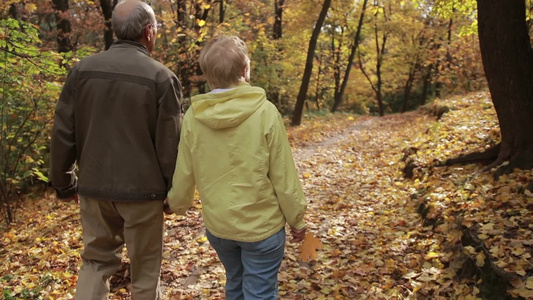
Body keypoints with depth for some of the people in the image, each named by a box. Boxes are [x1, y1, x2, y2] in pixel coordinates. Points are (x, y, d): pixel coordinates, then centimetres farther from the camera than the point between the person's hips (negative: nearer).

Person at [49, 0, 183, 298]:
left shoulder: (82, 70, 1)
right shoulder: (161, 77, -11)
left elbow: (63, 133, 3)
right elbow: (170, 143, -10)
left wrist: (64, 183, 13)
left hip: (94, 187, 4)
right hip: (142, 190, -3)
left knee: (96, 260, 20)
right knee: (145, 268, 13)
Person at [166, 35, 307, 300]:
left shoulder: (193, 116, -10)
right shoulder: (265, 112, -18)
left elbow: (184, 174, -2)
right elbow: (283, 176, -13)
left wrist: (178, 204, 18)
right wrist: (297, 219, 2)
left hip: (216, 224, 4)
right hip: (261, 225, -3)